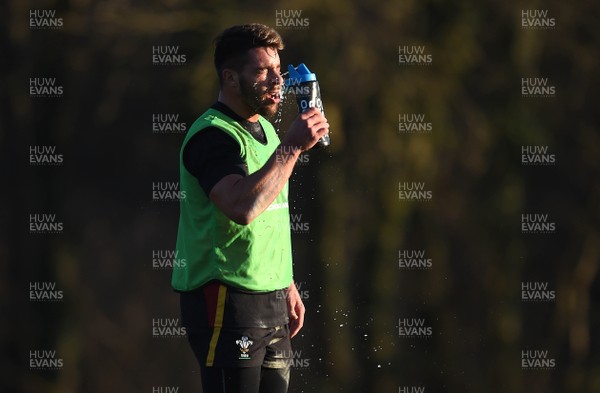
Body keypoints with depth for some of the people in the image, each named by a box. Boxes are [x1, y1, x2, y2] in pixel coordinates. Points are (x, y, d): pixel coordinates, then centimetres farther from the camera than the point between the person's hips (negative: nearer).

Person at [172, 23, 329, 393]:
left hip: (271, 301, 9)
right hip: (227, 302, -9)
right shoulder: (212, 135, -13)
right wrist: (292, 146, -27)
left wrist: (287, 286, 22)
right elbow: (243, 207, -31)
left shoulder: (264, 129, 17)